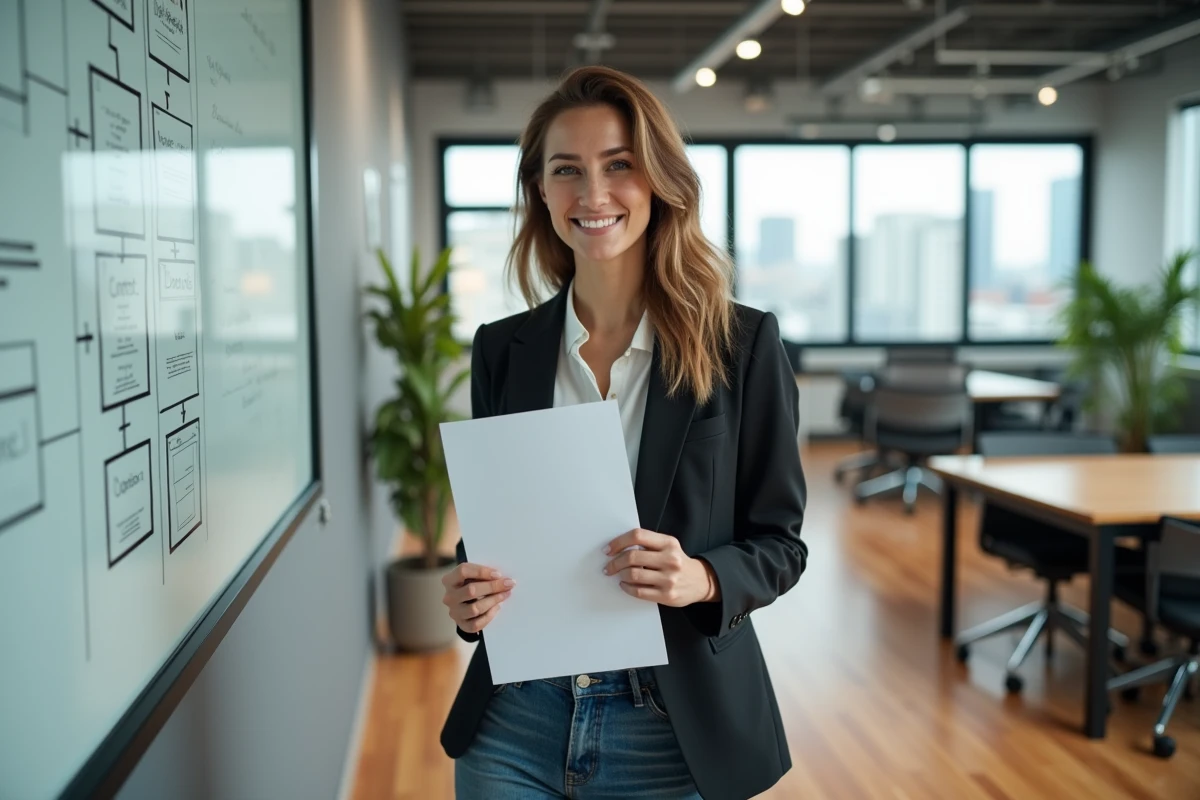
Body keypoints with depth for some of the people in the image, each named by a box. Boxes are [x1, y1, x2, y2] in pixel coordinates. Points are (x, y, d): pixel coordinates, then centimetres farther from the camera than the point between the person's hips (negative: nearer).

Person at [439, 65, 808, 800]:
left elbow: (779, 543, -3)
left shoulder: (742, 343, -8)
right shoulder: (503, 350, 0)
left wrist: (702, 579, -22)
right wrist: (469, 595, -11)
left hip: (674, 731, -1)